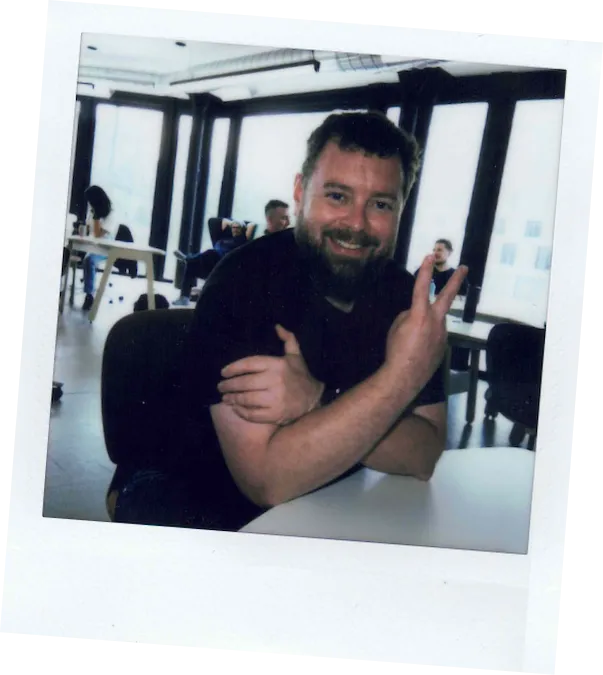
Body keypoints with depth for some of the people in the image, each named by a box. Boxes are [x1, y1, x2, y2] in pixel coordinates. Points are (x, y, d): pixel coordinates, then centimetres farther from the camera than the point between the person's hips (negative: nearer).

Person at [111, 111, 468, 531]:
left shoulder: (410, 300, -6)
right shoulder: (245, 278, -20)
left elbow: (424, 456, -12)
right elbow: (267, 479, -26)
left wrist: (316, 402, -29)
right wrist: (403, 373, -29)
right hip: (196, 502, -4)